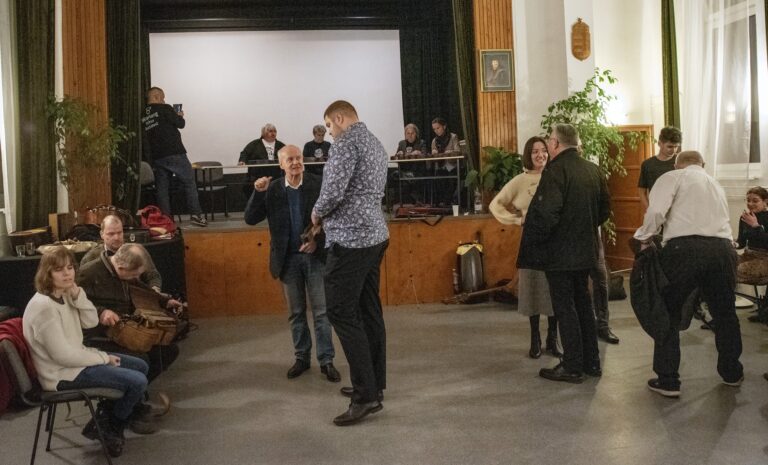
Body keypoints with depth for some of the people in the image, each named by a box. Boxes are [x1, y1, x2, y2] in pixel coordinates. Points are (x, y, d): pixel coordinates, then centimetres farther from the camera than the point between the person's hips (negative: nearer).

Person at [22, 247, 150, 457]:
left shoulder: (64, 294, 2)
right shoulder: (44, 306, -26)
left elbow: (91, 322, 1)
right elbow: (63, 356, -27)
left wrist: (77, 294, -14)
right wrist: (103, 357, -14)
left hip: (75, 359, 10)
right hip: (64, 373, -10)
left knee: (141, 367, 13)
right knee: (137, 382, -16)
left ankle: (105, 419, 22)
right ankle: (106, 429, 9)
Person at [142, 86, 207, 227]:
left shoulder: (143, 116, 11)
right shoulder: (164, 109, -6)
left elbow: (146, 138, 16)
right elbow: (180, 124, -4)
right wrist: (180, 116, 15)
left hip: (156, 156, 6)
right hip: (174, 153, -6)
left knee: (162, 187, 7)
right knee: (189, 182, 1)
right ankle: (196, 215, -5)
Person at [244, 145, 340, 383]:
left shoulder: (318, 184, -6)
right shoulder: (272, 189, -1)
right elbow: (250, 219, -3)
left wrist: (318, 240, -15)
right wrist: (258, 192, -16)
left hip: (315, 255, -2)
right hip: (288, 258, 2)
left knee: (321, 311, 2)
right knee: (296, 312, 12)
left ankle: (326, 360, 11)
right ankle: (302, 358, 25)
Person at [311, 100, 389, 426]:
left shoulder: (347, 141, -11)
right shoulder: (376, 144, 19)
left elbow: (333, 190, -21)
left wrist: (317, 213, -2)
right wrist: (329, 217, 16)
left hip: (351, 239, -10)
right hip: (375, 234, 10)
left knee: (341, 313, -5)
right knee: (369, 311, 13)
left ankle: (367, 394, -4)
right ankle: (374, 383, 20)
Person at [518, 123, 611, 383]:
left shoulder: (555, 170, -18)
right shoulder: (592, 169, 7)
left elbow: (546, 214, -26)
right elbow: (605, 209, 14)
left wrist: (532, 241, -13)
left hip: (559, 252, -8)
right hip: (585, 250, 8)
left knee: (565, 308, 1)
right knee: (583, 303, 18)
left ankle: (573, 367, 9)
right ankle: (591, 362, 27)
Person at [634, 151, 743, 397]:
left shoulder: (673, 177, 9)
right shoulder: (716, 184, 28)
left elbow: (656, 211, -7)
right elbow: (721, 218, 23)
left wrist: (644, 240, 5)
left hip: (684, 248, -5)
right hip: (723, 248, 5)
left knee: (668, 313, 8)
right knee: (724, 312, 23)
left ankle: (667, 381, 8)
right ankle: (731, 372, 38)